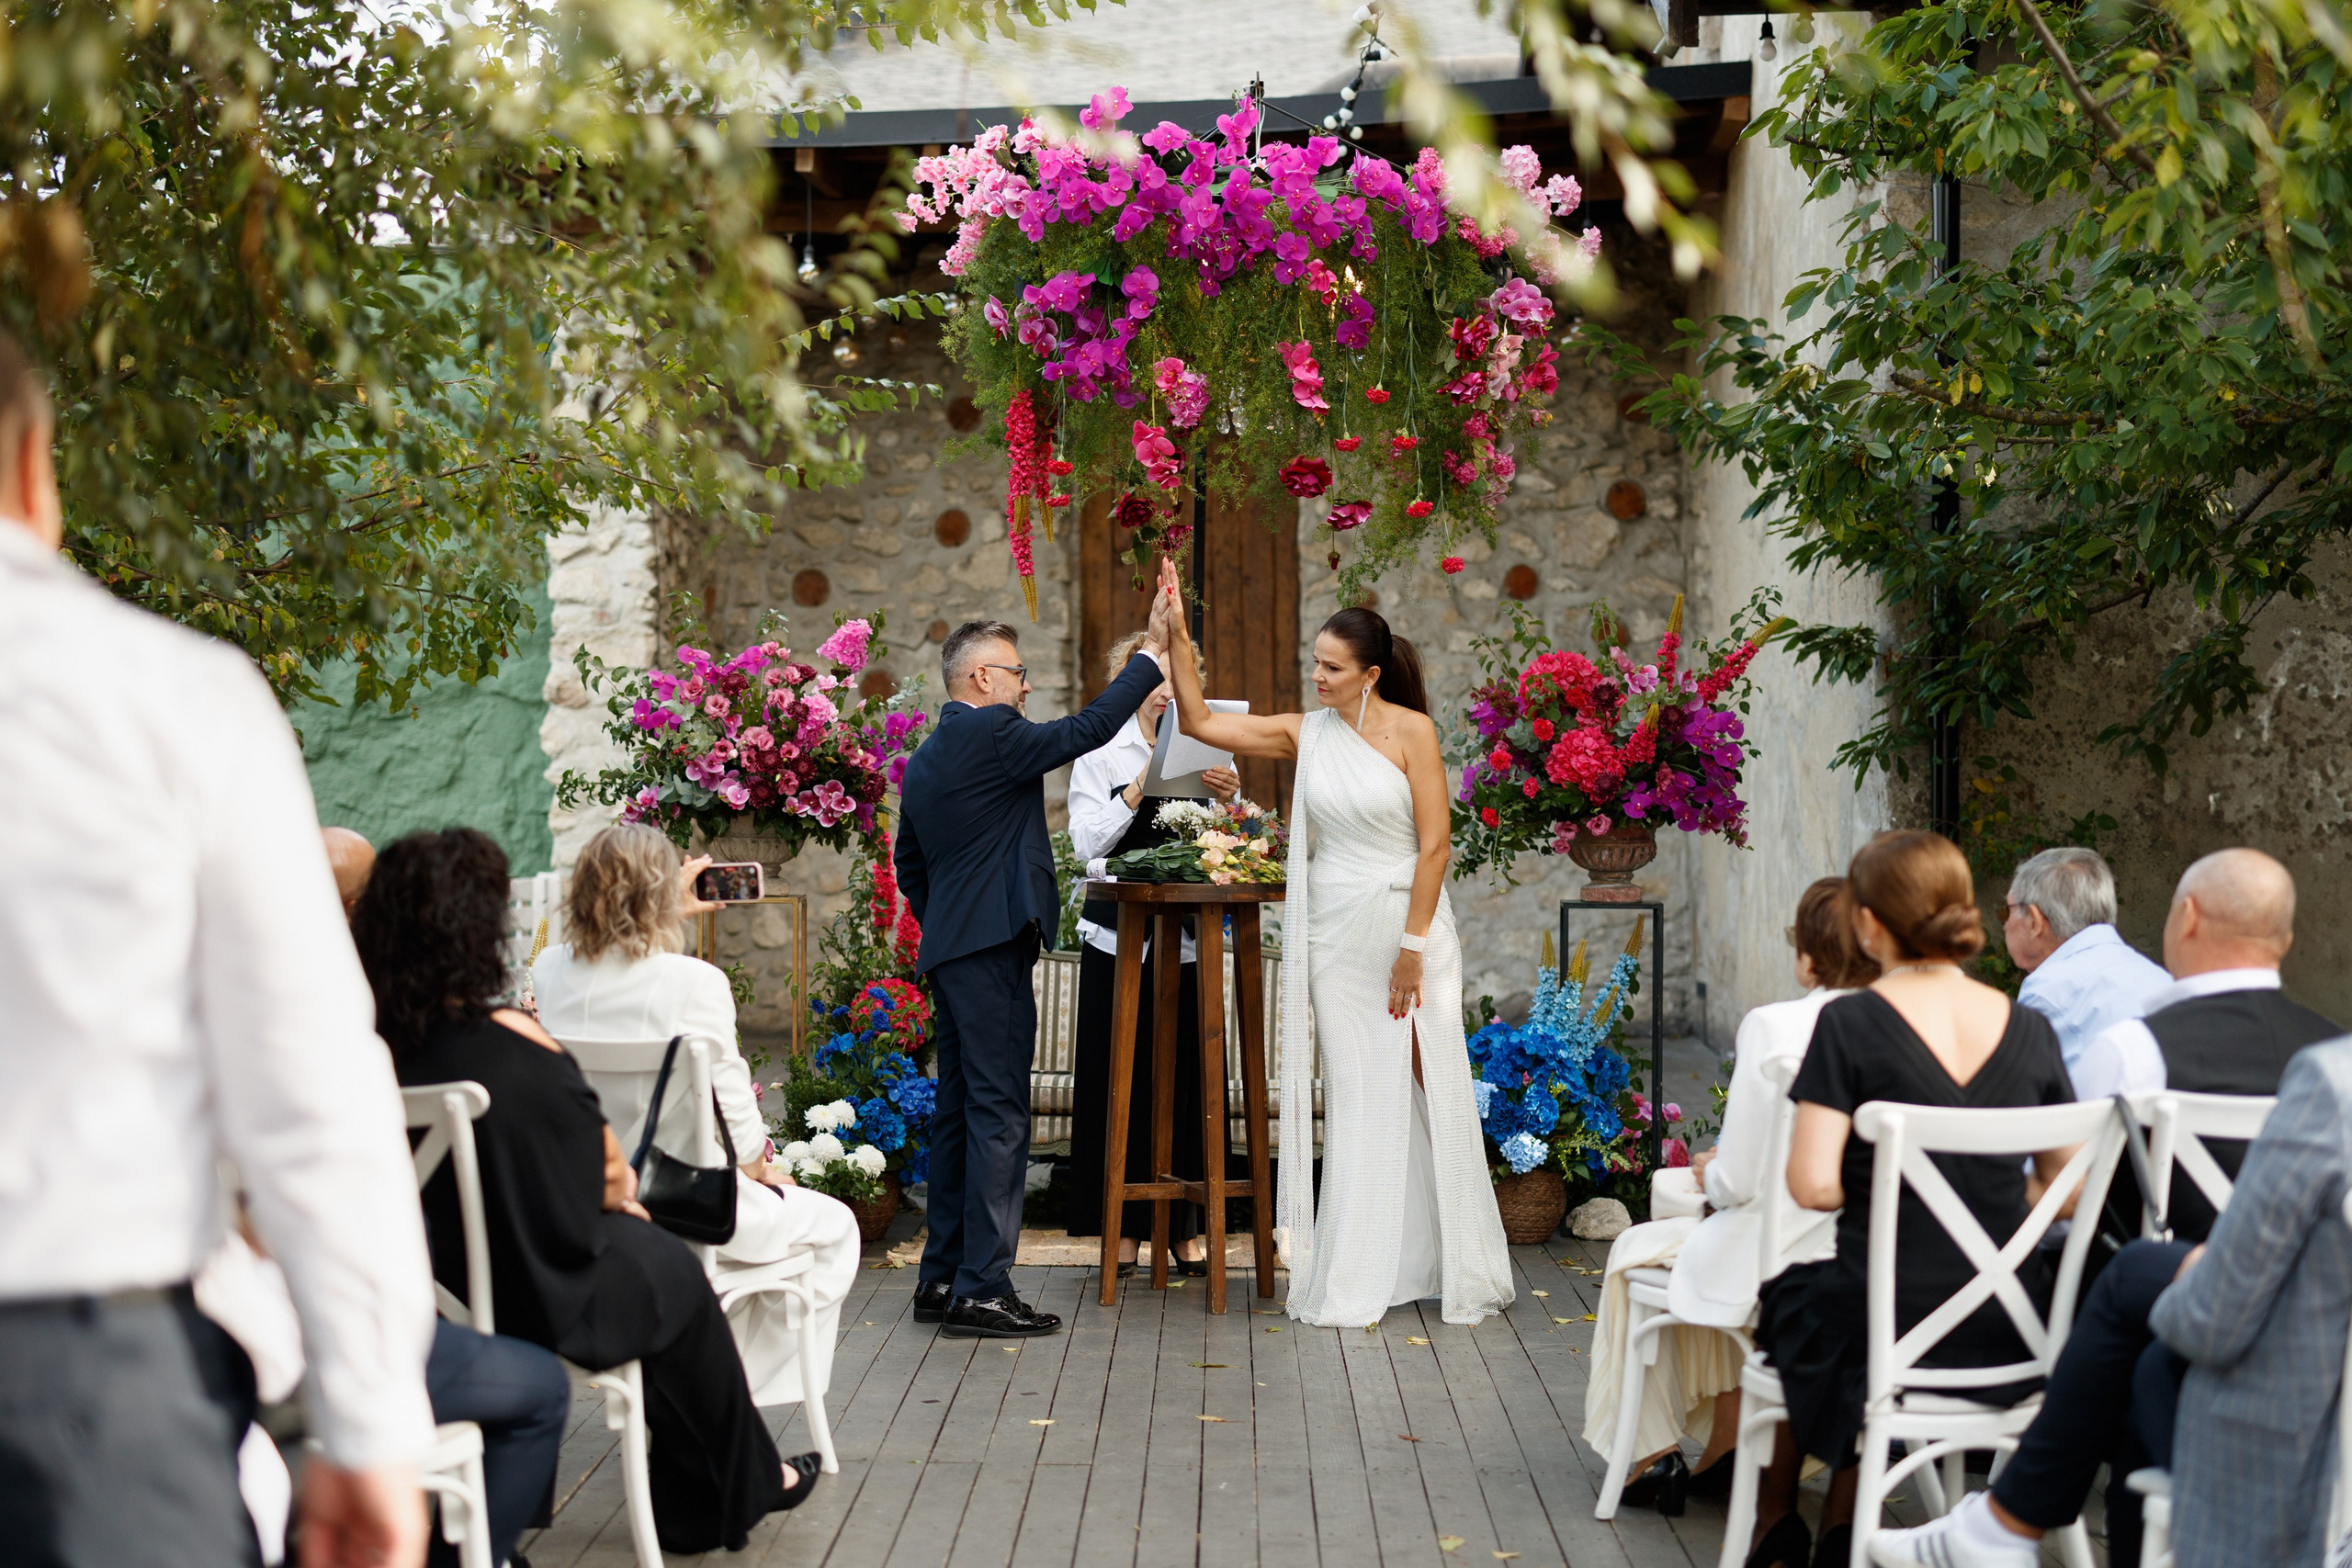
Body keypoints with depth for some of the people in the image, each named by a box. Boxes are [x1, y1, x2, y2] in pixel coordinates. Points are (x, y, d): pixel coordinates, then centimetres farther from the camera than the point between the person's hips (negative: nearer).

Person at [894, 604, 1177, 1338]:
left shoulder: (924, 760, 18)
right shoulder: (991, 735, -11)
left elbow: (909, 865, 23)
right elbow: (1089, 727, -13)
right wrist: (1151, 652, -5)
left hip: (947, 953, 10)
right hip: (992, 948, -10)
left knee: (959, 1111, 13)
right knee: (998, 1114, -8)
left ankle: (942, 1277, 17)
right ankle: (981, 1288, -9)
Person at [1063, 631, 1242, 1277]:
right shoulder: (1100, 751, 4)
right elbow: (1090, 842, -7)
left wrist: (1228, 801, -11)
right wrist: (1141, 786, -17)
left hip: (1188, 937, 2)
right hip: (1120, 935, -2)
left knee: (1186, 1076, 1)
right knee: (1120, 1077, 0)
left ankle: (1185, 1226, 10)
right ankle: (1123, 1226, 8)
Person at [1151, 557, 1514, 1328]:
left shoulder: (1410, 730, -8)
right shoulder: (1305, 732, 4)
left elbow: (1435, 843, -10)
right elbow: (1198, 721, 3)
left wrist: (1413, 945, -13)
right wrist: (1178, 635, -7)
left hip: (1407, 923, -4)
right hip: (1335, 931, 4)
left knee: (1427, 1089, -2)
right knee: (1356, 1094, 6)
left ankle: (1454, 1268, 9)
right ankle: (1361, 1273, 10)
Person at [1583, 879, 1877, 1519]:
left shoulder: (1771, 1026, -18)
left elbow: (1740, 1180, -16)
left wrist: (1709, 1173, 8)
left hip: (1782, 1265, -6)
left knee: (1632, 1251, 23)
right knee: (1712, 1246, 35)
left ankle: (1652, 1454, 29)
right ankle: (1726, 1450, 39)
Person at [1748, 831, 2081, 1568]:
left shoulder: (1851, 1023, -12)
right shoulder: (2029, 1029, 1)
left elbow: (1813, 1186, -16)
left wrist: (1877, 1184, 5)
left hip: (1888, 1339, -4)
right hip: (2008, 1337, 4)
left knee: (1785, 1293, 28)